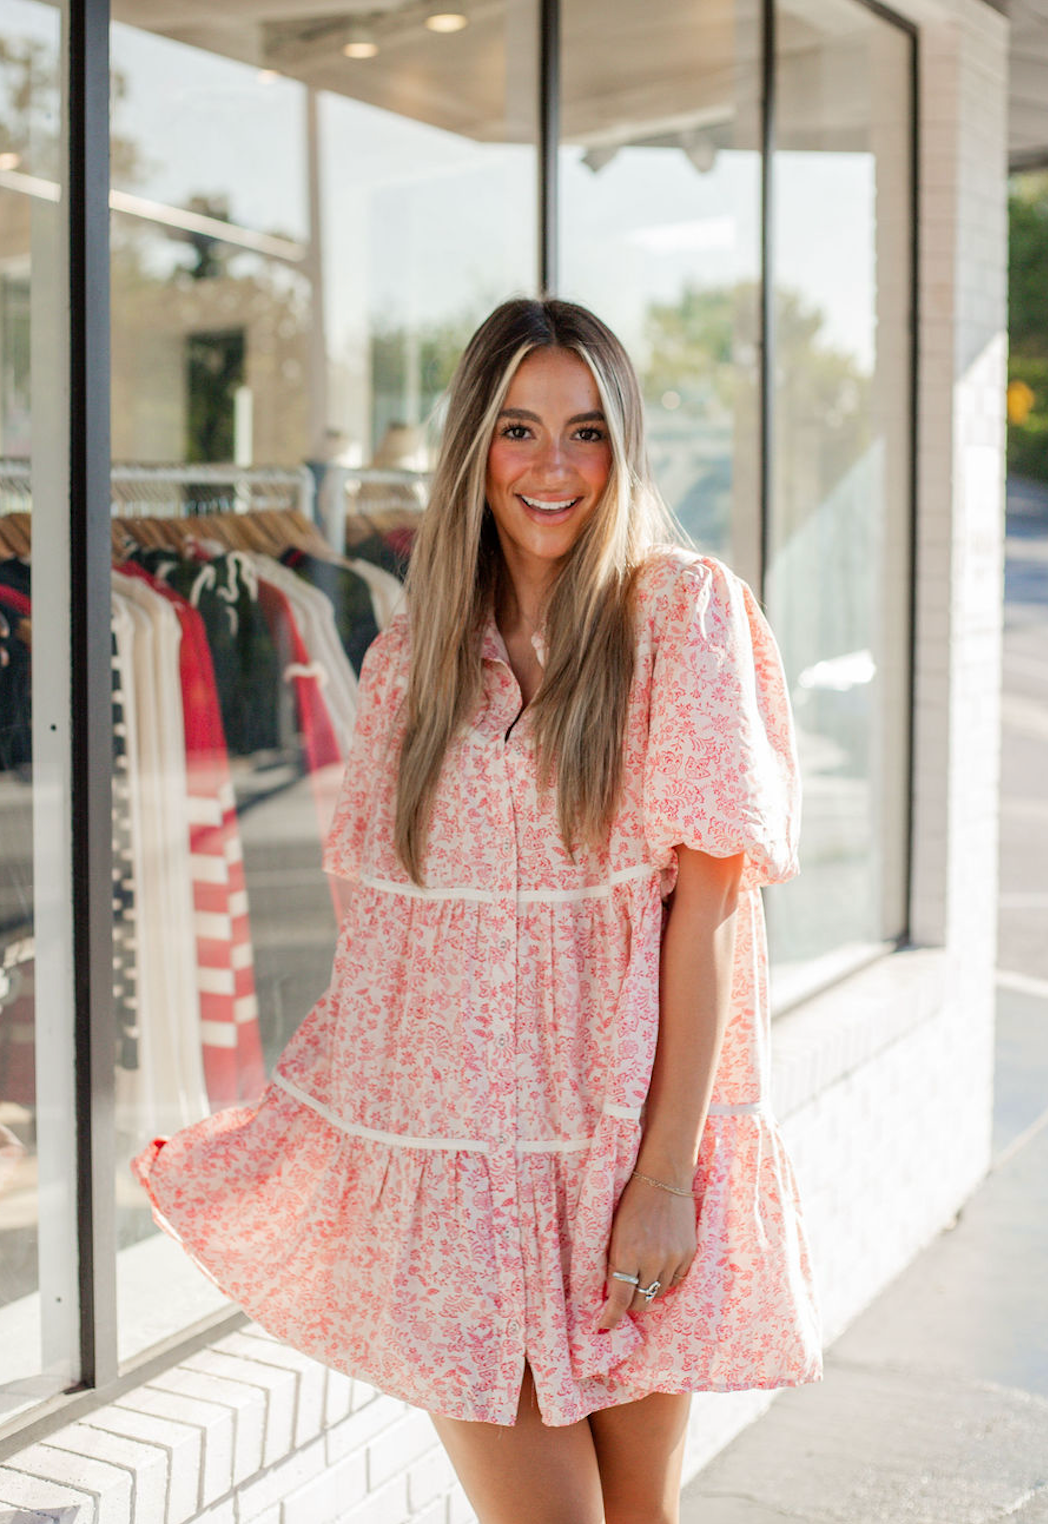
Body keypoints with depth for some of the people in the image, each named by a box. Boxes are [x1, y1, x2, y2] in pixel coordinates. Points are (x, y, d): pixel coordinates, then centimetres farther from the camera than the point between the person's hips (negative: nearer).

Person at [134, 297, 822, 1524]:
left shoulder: (682, 615, -3)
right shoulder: (417, 652, 9)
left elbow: (707, 902, -8)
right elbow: (371, 897, 12)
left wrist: (666, 1174, -13)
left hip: (620, 1145, -2)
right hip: (450, 1154, 2)